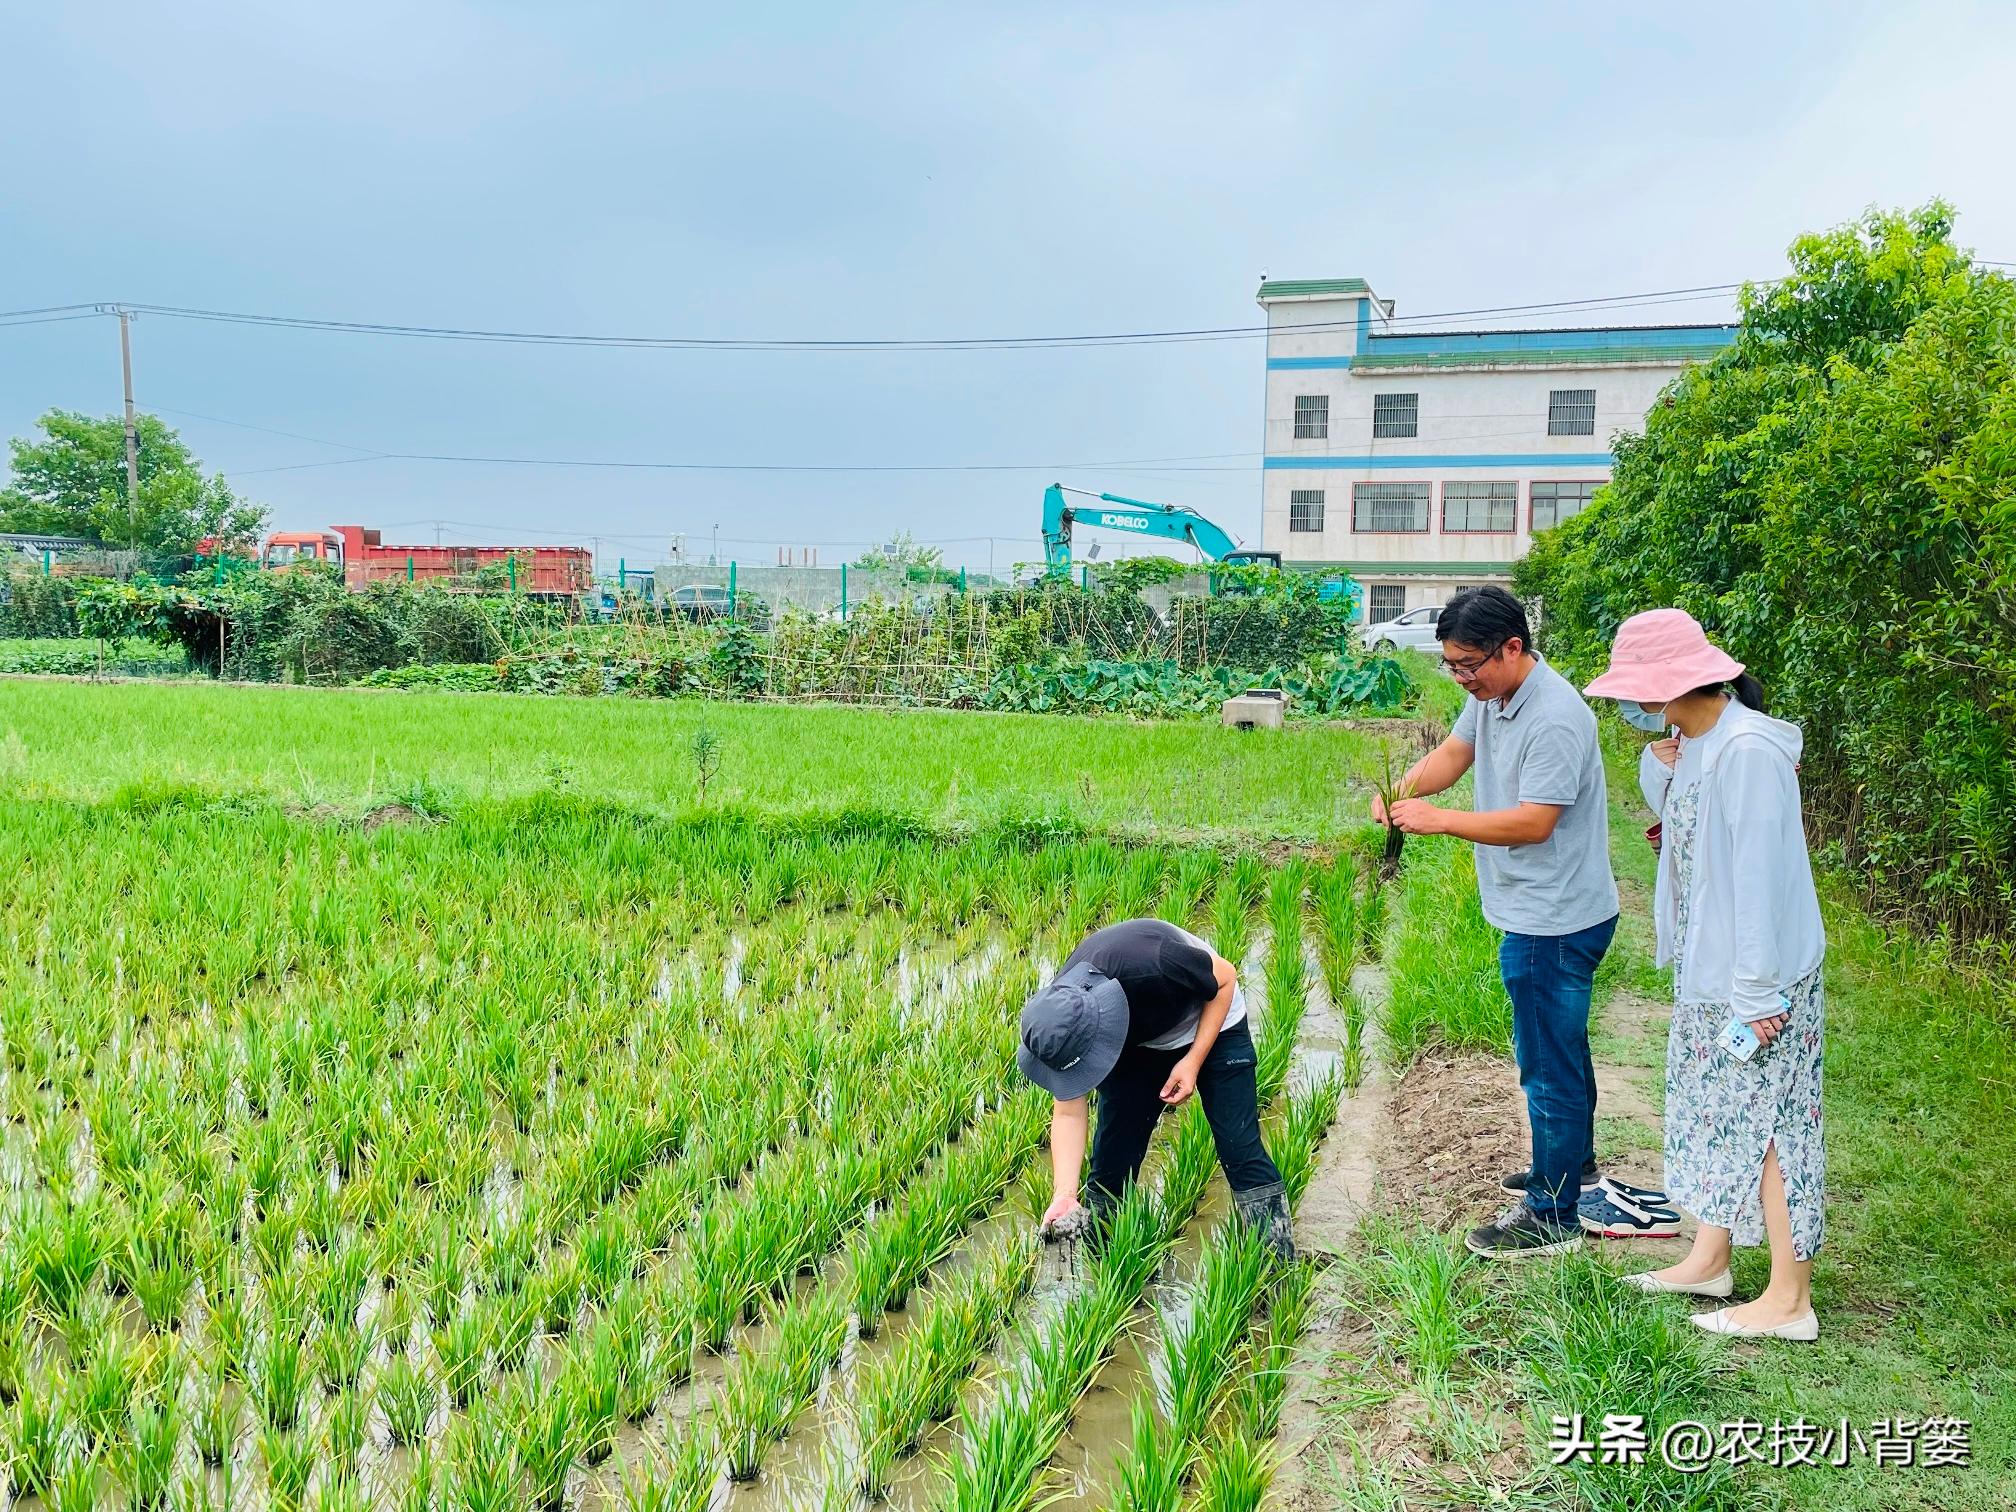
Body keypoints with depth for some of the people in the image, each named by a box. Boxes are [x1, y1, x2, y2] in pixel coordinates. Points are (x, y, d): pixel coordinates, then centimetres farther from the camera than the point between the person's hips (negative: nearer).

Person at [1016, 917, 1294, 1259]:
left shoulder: (1153, 965, -45)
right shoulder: (1059, 1016, -29)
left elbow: (1225, 977, -22)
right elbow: (1069, 1112, -17)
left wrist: (1193, 1060, -25)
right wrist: (1064, 1195, -26)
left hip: (1211, 1027, -3)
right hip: (1137, 1044, 3)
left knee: (1242, 1151, -8)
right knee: (1112, 1154, 0)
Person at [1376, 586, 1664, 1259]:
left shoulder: (1555, 718, -25)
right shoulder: (1492, 695, 5)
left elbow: (1532, 823, -27)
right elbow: (1452, 753, 9)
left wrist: (1438, 820, -27)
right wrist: (1402, 789, -11)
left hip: (1555, 923, -10)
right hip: (1537, 916, 10)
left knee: (1549, 1065, 0)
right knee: (1560, 1049, 24)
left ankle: (1552, 1215, 11)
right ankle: (1572, 1166, 42)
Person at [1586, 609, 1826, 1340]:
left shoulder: (1748, 750, -24)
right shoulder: (1695, 743, 5)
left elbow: (1758, 875, -24)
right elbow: (1677, 825, 13)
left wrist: (1756, 992, -22)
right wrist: (1660, 764, -3)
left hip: (1757, 977, -10)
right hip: (1708, 971, 10)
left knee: (1765, 1120, -1)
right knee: (1716, 1110, 18)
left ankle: (1790, 1300, 11)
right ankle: (1709, 1260, 32)